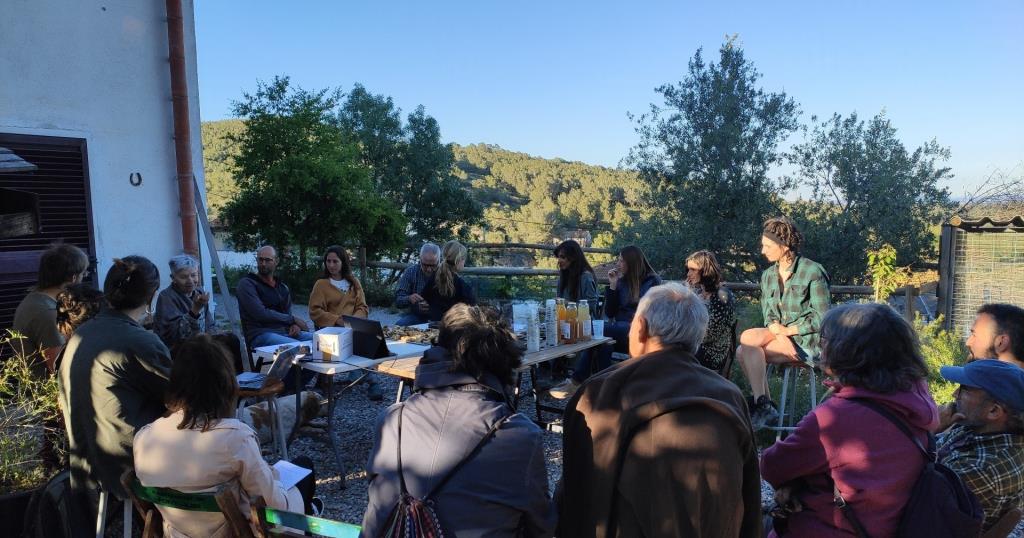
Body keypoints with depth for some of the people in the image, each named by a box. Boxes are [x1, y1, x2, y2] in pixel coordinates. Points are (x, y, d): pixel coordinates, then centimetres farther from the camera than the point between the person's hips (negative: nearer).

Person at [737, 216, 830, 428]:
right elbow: (769, 317, 6)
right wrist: (780, 335, -14)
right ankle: (764, 406, -11)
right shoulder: (768, 276, 11)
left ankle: (761, 406, -14)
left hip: (806, 341, -6)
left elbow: (821, 319, -11)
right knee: (744, 350, -22)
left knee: (749, 339, -26)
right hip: (779, 335, 6)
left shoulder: (813, 272, -8)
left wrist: (787, 330, -14)